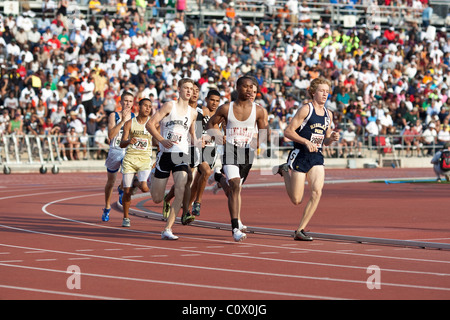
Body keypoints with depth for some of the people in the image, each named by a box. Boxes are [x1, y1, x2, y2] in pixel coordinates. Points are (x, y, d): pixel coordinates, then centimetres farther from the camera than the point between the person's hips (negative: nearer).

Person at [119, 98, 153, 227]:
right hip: (129, 158, 0)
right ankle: (126, 218, 15)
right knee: (127, 191, -4)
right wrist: (128, 141, -24)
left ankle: (137, 184, 19)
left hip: (145, 159, 0)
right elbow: (122, 144, -1)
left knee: (144, 188, -19)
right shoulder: (129, 123, 4)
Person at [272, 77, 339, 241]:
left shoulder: (328, 114, 13)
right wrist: (306, 142, -21)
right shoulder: (306, 109, -7)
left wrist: (332, 138, -1)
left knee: (317, 192, -15)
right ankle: (285, 171, 29)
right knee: (296, 200, -1)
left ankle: (300, 230, -6)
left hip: (317, 157, 5)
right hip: (300, 156, -5)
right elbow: (288, 131, -10)